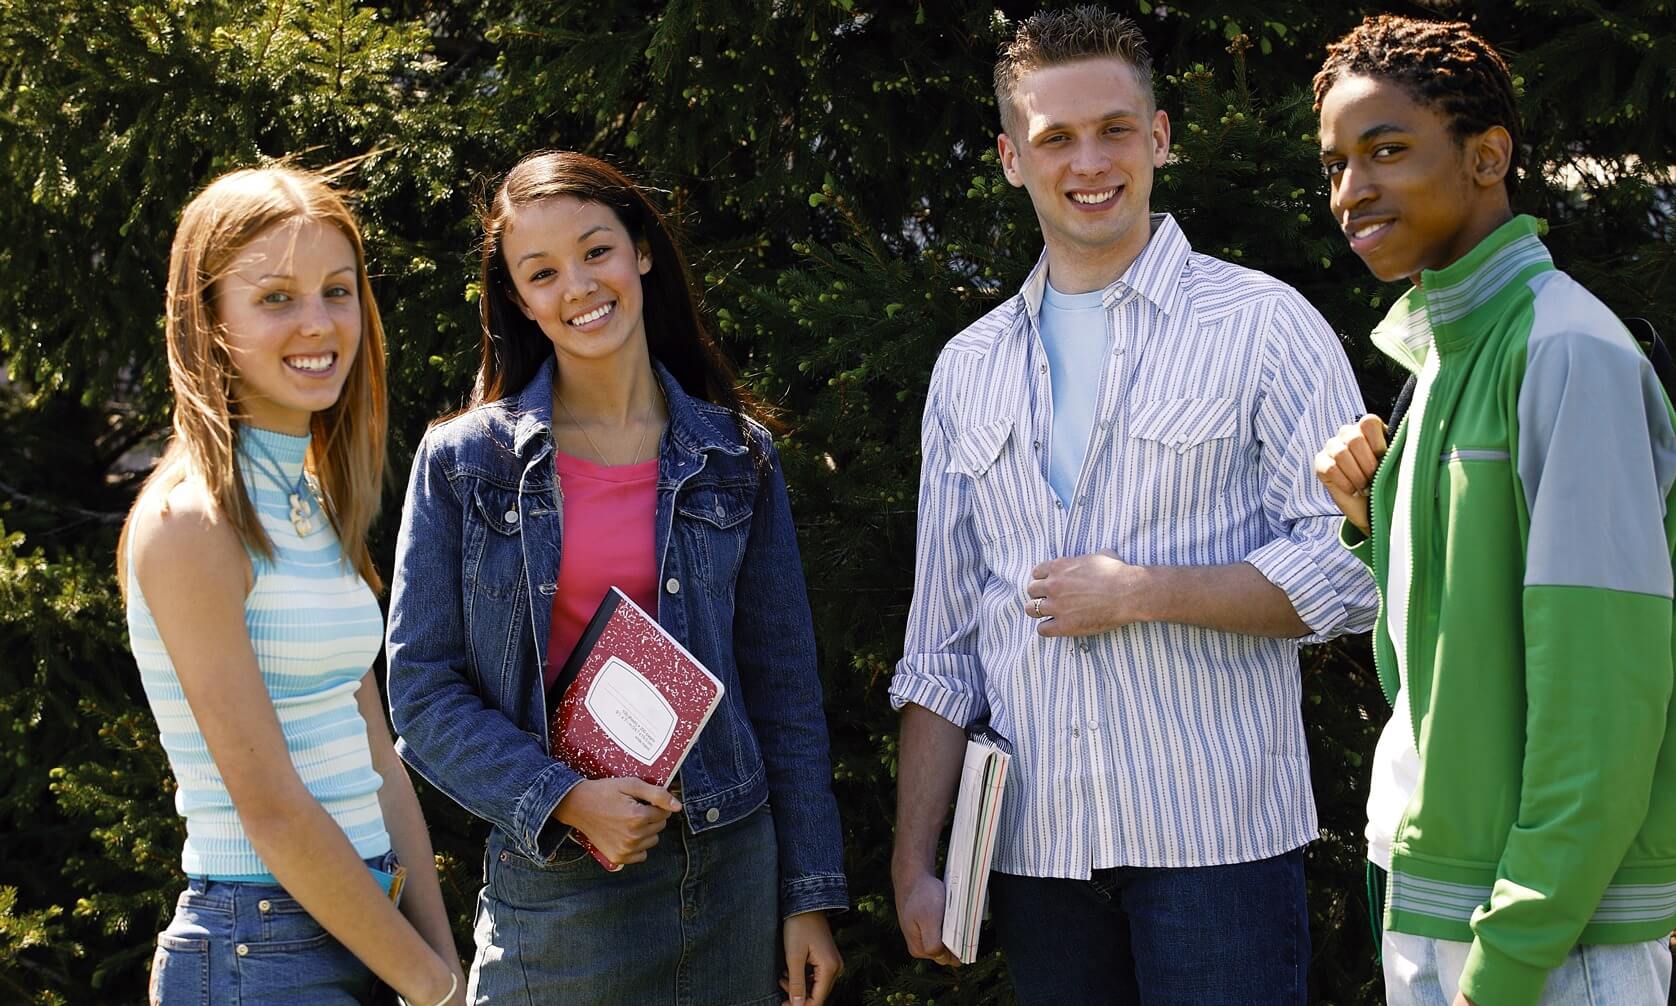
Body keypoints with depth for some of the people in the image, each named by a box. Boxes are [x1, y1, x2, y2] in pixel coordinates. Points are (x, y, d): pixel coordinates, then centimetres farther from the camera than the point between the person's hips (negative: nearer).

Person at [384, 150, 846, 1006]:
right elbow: (422, 687, -2)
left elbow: (782, 681, 5)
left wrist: (809, 897, 3)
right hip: (552, 887, -1)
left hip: (730, 870, 2)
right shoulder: (465, 460, -1)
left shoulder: (736, 456, 4)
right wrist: (562, 801, -15)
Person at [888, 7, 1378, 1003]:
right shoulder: (969, 369, 14)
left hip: (1218, 838, -4)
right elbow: (942, 647, 15)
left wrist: (1144, 593, -13)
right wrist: (915, 862, 9)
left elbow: (1354, 565, -7)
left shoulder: (1264, 324, 0)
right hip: (1036, 847, 4)